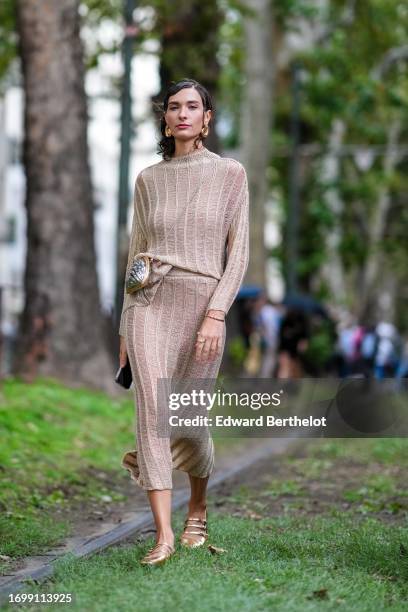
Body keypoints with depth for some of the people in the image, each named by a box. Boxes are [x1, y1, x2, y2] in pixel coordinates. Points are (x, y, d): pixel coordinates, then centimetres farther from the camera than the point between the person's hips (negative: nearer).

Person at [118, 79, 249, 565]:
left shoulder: (229, 174, 2)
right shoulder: (148, 180, 10)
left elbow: (238, 253, -2)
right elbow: (137, 252, 15)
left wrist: (215, 315, -14)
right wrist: (125, 327, 12)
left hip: (202, 304, -2)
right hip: (149, 302, 2)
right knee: (152, 409, -14)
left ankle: (198, 508, 34)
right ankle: (163, 534, -15)